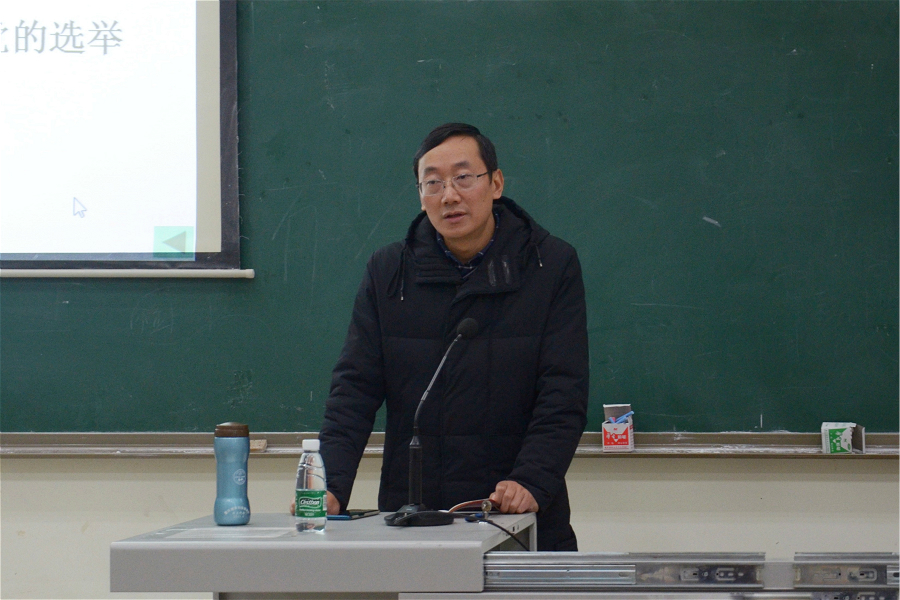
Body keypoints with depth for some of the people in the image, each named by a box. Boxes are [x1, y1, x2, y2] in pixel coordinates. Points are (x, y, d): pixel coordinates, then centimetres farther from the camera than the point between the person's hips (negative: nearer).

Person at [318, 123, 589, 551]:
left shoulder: (552, 267, 2)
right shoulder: (387, 272, 8)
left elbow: (563, 396, -5)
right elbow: (355, 390, 3)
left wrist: (531, 483, -20)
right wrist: (330, 487, -13)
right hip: (408, 517, 1)